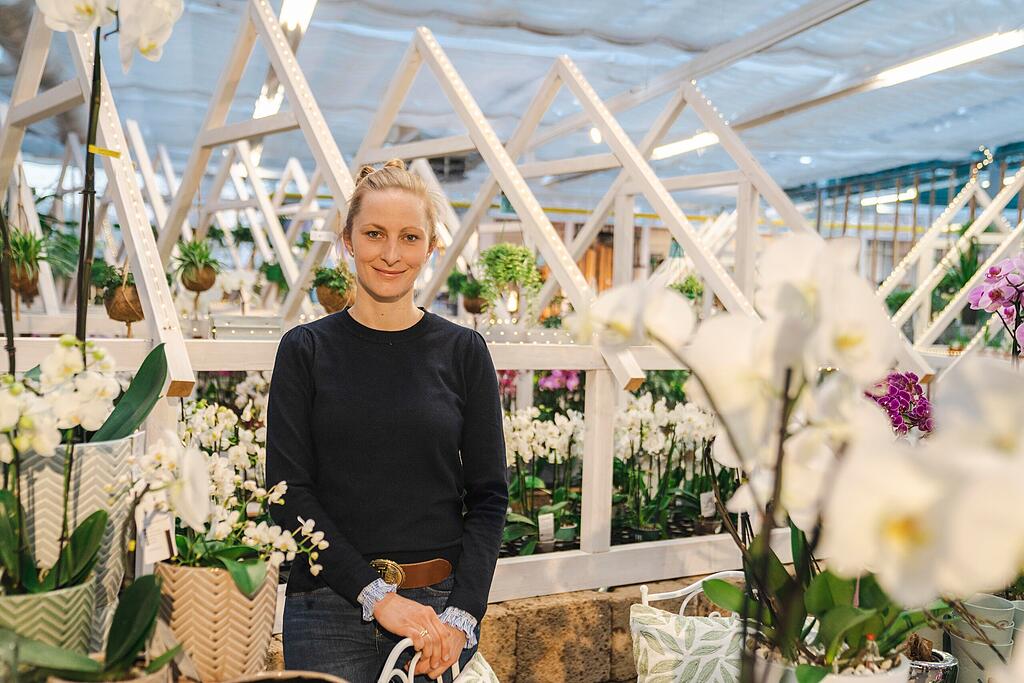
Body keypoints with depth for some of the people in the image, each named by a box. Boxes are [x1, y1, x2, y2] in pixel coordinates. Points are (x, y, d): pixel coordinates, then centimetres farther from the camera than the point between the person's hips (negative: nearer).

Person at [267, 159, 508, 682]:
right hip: (331, 610, 0)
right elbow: (290, 492, -6)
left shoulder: (463, 351, 0)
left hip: (441, 605, 1)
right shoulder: (306, 349, -1)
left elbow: (488, 494, 0)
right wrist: (376, 595, -13)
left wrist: (461, 613, -10)